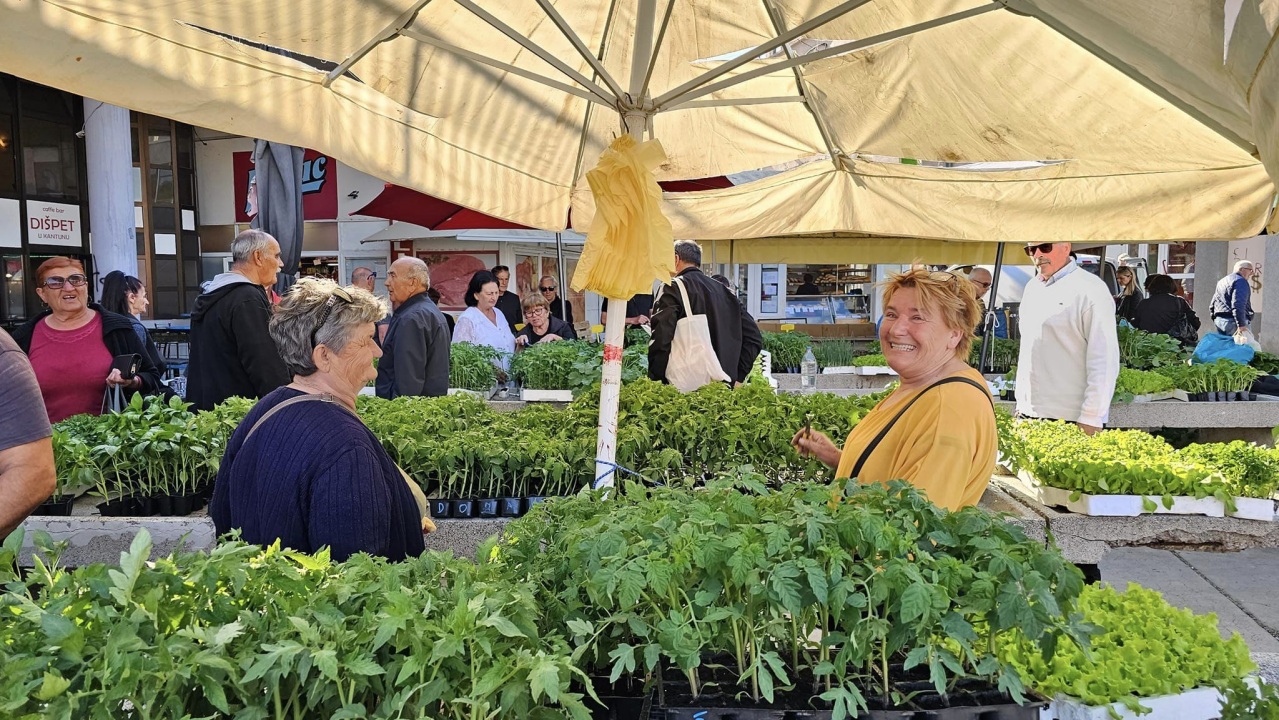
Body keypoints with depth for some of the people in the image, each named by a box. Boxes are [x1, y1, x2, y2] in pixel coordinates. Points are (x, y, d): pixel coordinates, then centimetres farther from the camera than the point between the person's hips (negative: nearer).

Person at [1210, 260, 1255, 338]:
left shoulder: (1221, 282, 22)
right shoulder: (1241, 281, -8)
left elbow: (1213, 304, 24)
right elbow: (1238, 304, -20)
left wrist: (1215, 321, 25)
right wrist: (1241, 325, -24)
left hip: (1218, 320, 9)